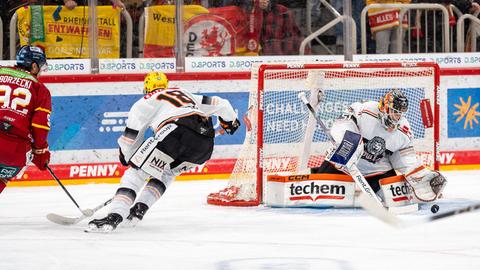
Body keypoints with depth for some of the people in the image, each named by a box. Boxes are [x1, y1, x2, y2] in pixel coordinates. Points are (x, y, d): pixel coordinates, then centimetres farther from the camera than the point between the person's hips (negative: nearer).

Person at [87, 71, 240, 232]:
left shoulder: (149, 100, 22)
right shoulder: (185, 94, 37)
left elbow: (131, 134, 18)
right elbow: (218, 104, 38)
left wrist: (126, 155, 37)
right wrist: (230, 121, 57)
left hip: (177, 133, -6)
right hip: (205, 145, 6)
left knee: (137, 171, -3)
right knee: (167, 171, 31)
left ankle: (114, 217, -21)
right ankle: (139, 209, 17)